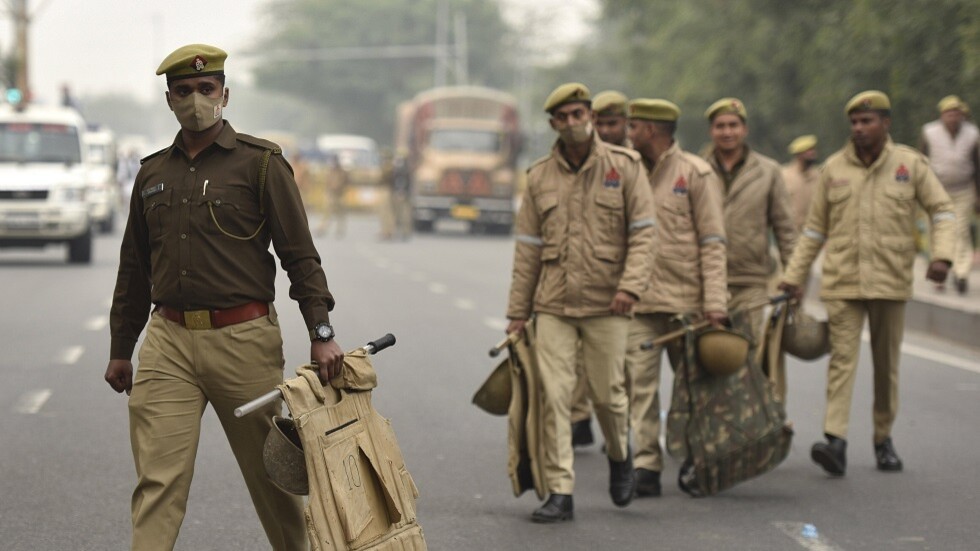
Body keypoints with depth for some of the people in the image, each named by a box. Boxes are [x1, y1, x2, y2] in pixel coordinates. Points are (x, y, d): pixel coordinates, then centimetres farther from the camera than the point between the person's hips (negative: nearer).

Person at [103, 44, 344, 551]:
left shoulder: (260, 162, 0)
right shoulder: (152, 173, 13)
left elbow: (300, 255, -3)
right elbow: (134, 270, 21)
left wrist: (321, 332, -13)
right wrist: (120, 349, 21)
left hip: (243, 337, -3)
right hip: (168, 342, 3)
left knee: (269, 469, 9)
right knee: (157, 482, -5)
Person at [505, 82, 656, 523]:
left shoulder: (623, 167, 0)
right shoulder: (540, 177, 7)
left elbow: (642, 233, -3)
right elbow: (527, 248, 10)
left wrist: (631, 285, -17)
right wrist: (517, 312, 9)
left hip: (606, 304, -2)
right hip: (553, 304, 2)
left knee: (607, 394, 4)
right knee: (553, 395, -6)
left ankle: (620, 455, 36)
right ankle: (560, 494, -3)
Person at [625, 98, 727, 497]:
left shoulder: (695, 173, -2)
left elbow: (713, 243, -6)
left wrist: (714, 303, -14)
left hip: (685, 300, -4)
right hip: (638, 300, 4)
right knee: (639, 385, -6)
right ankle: (646, 466, -6)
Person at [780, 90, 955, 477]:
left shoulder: (910, 164, 2)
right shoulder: (835, 168, 5)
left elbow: (942, 210, 6)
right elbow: (815, 229, 12)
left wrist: (941, 255, -11)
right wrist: (794, 275, 9)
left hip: (891, 282, 0)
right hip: (842, 283, 0)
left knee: (887, 364, 9)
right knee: (842, 357, -11)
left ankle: (884, 439, 22)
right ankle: (836, 440, -20)